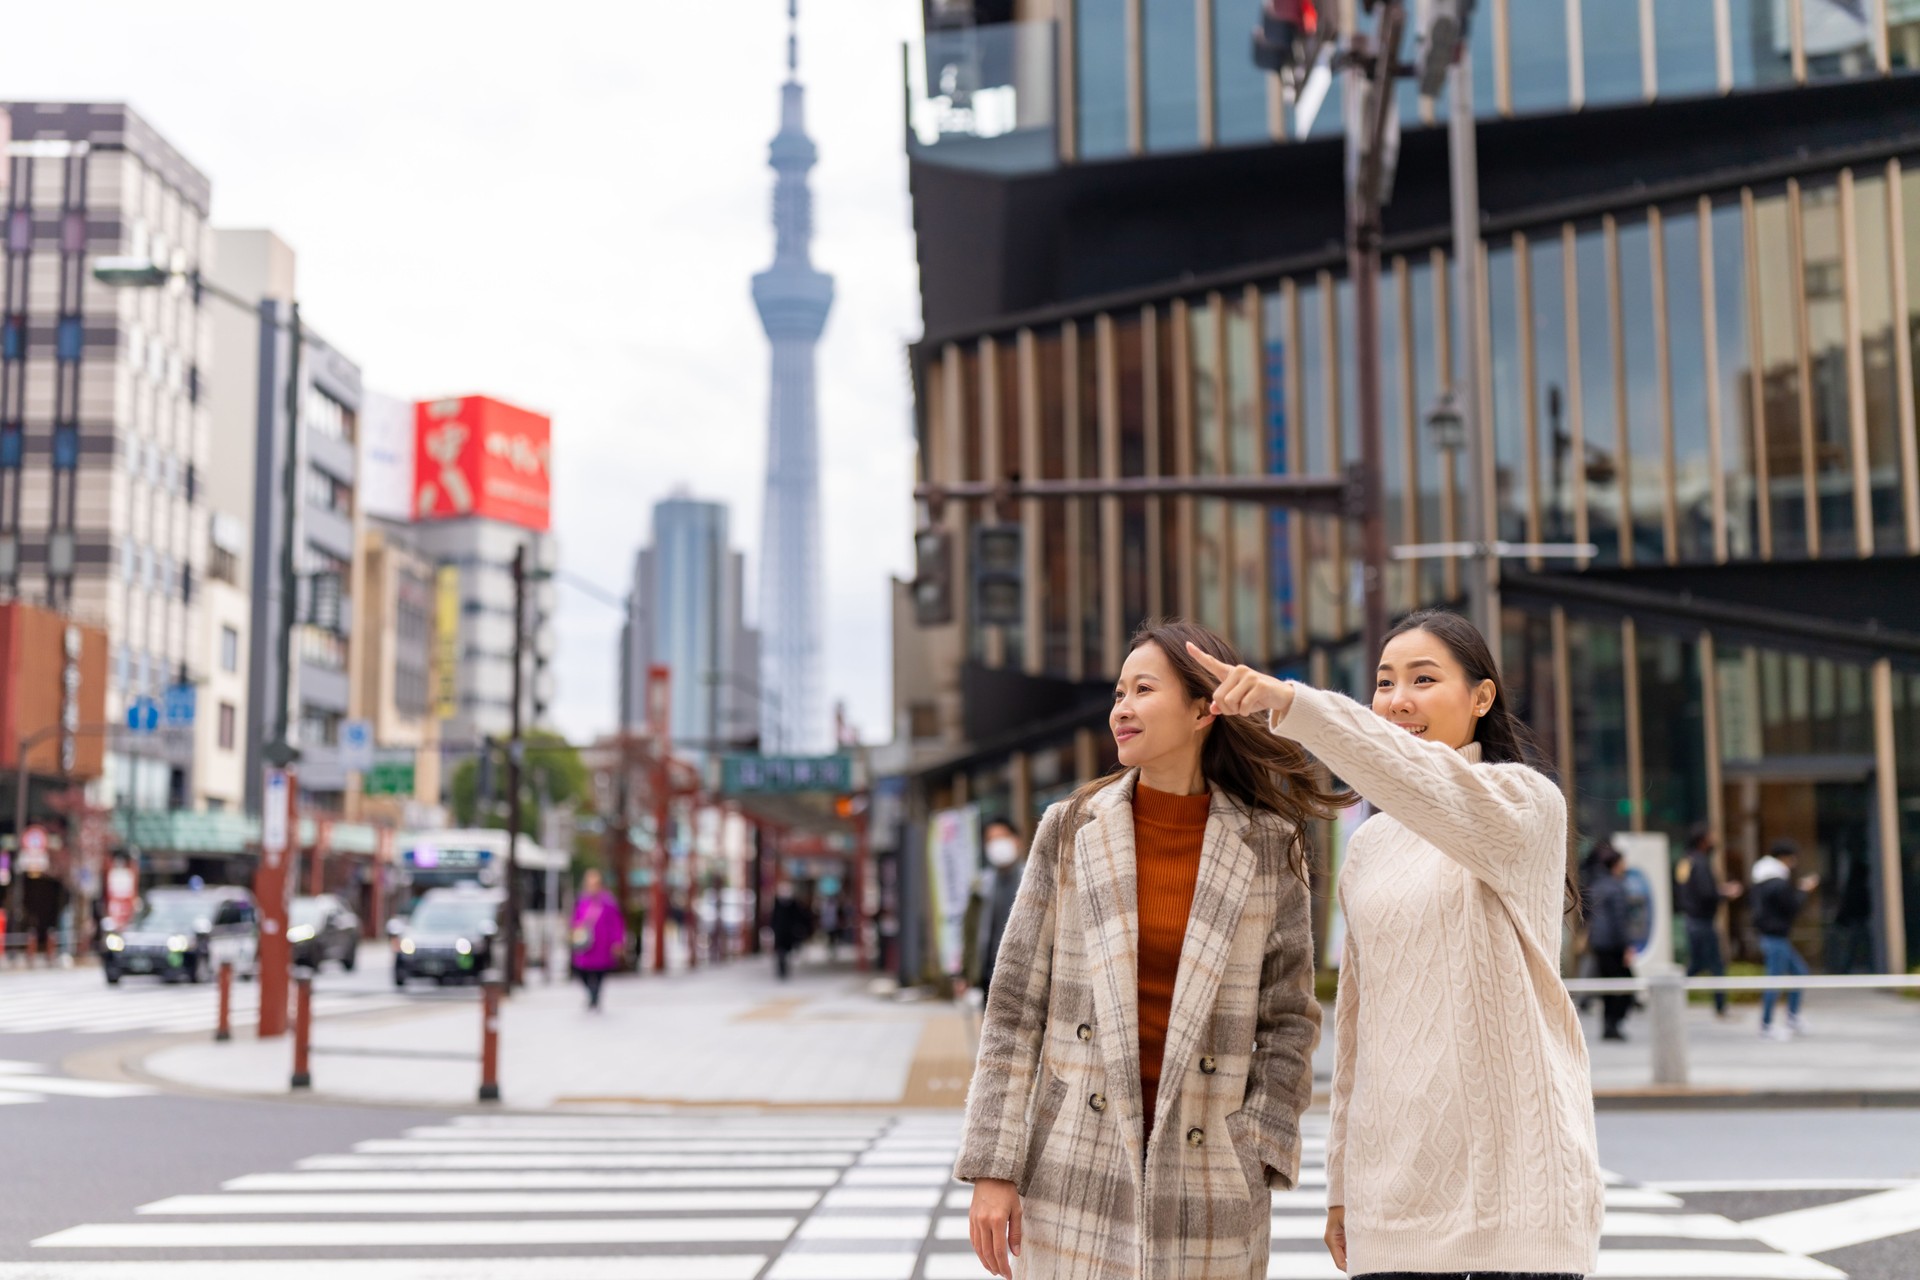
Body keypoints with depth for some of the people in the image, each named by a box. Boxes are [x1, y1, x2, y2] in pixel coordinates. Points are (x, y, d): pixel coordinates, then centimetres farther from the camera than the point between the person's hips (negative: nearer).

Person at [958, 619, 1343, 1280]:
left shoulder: (1269, 847, 0)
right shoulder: (1071, 830, 0)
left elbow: (1288, 1019, 5)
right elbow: (1015, 1007, 1)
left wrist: (1253, 1155, -4)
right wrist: (993, 1166, -3)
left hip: (1205, 1185, 0)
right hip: (1077, 1173, 0)